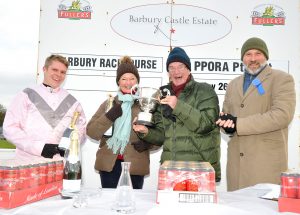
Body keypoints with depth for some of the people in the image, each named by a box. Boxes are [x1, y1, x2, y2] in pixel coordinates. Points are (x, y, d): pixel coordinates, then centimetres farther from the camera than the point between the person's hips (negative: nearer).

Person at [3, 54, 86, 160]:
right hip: (28, 161, -2)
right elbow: (10, 128, -1)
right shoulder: (27, 95, 6)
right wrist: (40, 147, -13)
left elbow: (81, 129, 17)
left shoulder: (71, 101, 14)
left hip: (59, 163, 2)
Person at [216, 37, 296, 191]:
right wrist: (227, 124, -6)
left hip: (267, 160, -5)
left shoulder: (282, 79, 1)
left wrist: (238, 123, -15)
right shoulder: (233, 84, 19)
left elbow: (283, 114, -14)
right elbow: (226, 114, 20)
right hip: (237, 161, 5)